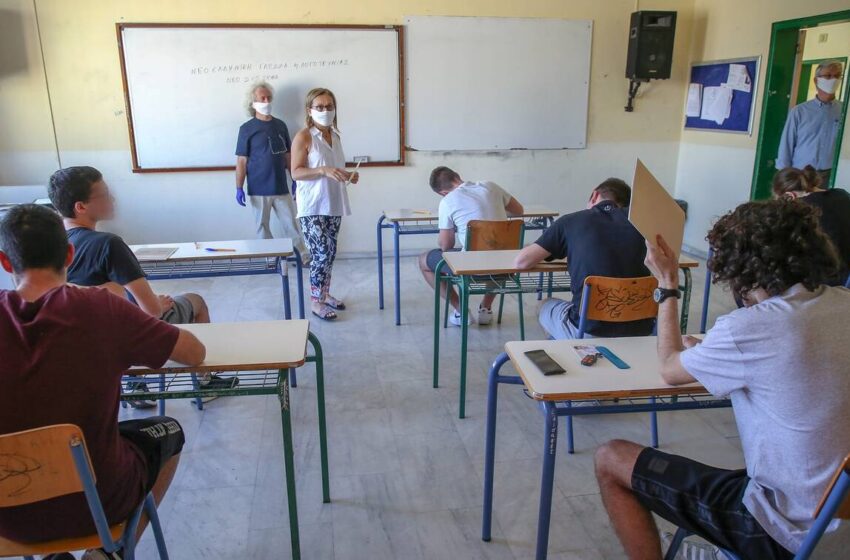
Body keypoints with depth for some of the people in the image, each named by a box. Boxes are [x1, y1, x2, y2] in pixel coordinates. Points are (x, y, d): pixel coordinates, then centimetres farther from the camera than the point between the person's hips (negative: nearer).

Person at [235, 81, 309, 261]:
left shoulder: (280, 125, 7)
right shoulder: (247, 129, -4)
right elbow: (241, 161, -5)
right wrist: (239, 188, -10)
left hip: (281, 188, 3)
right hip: (258, 190, -2)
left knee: (292, 225, 5)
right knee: (262, 227, 8)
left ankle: (304, 257, 13)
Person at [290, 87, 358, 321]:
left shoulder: (335, 136, 12)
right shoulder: (303, 137, -10)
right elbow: (296, 172, -14)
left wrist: (349, 176, 2)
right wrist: (324, 171, -26)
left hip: (333, 205, 7)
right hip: (313, 207, -7)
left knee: (330, 253, 13)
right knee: (322, 253, -8)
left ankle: (325, 293, 27)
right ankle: (316, 302, 4)